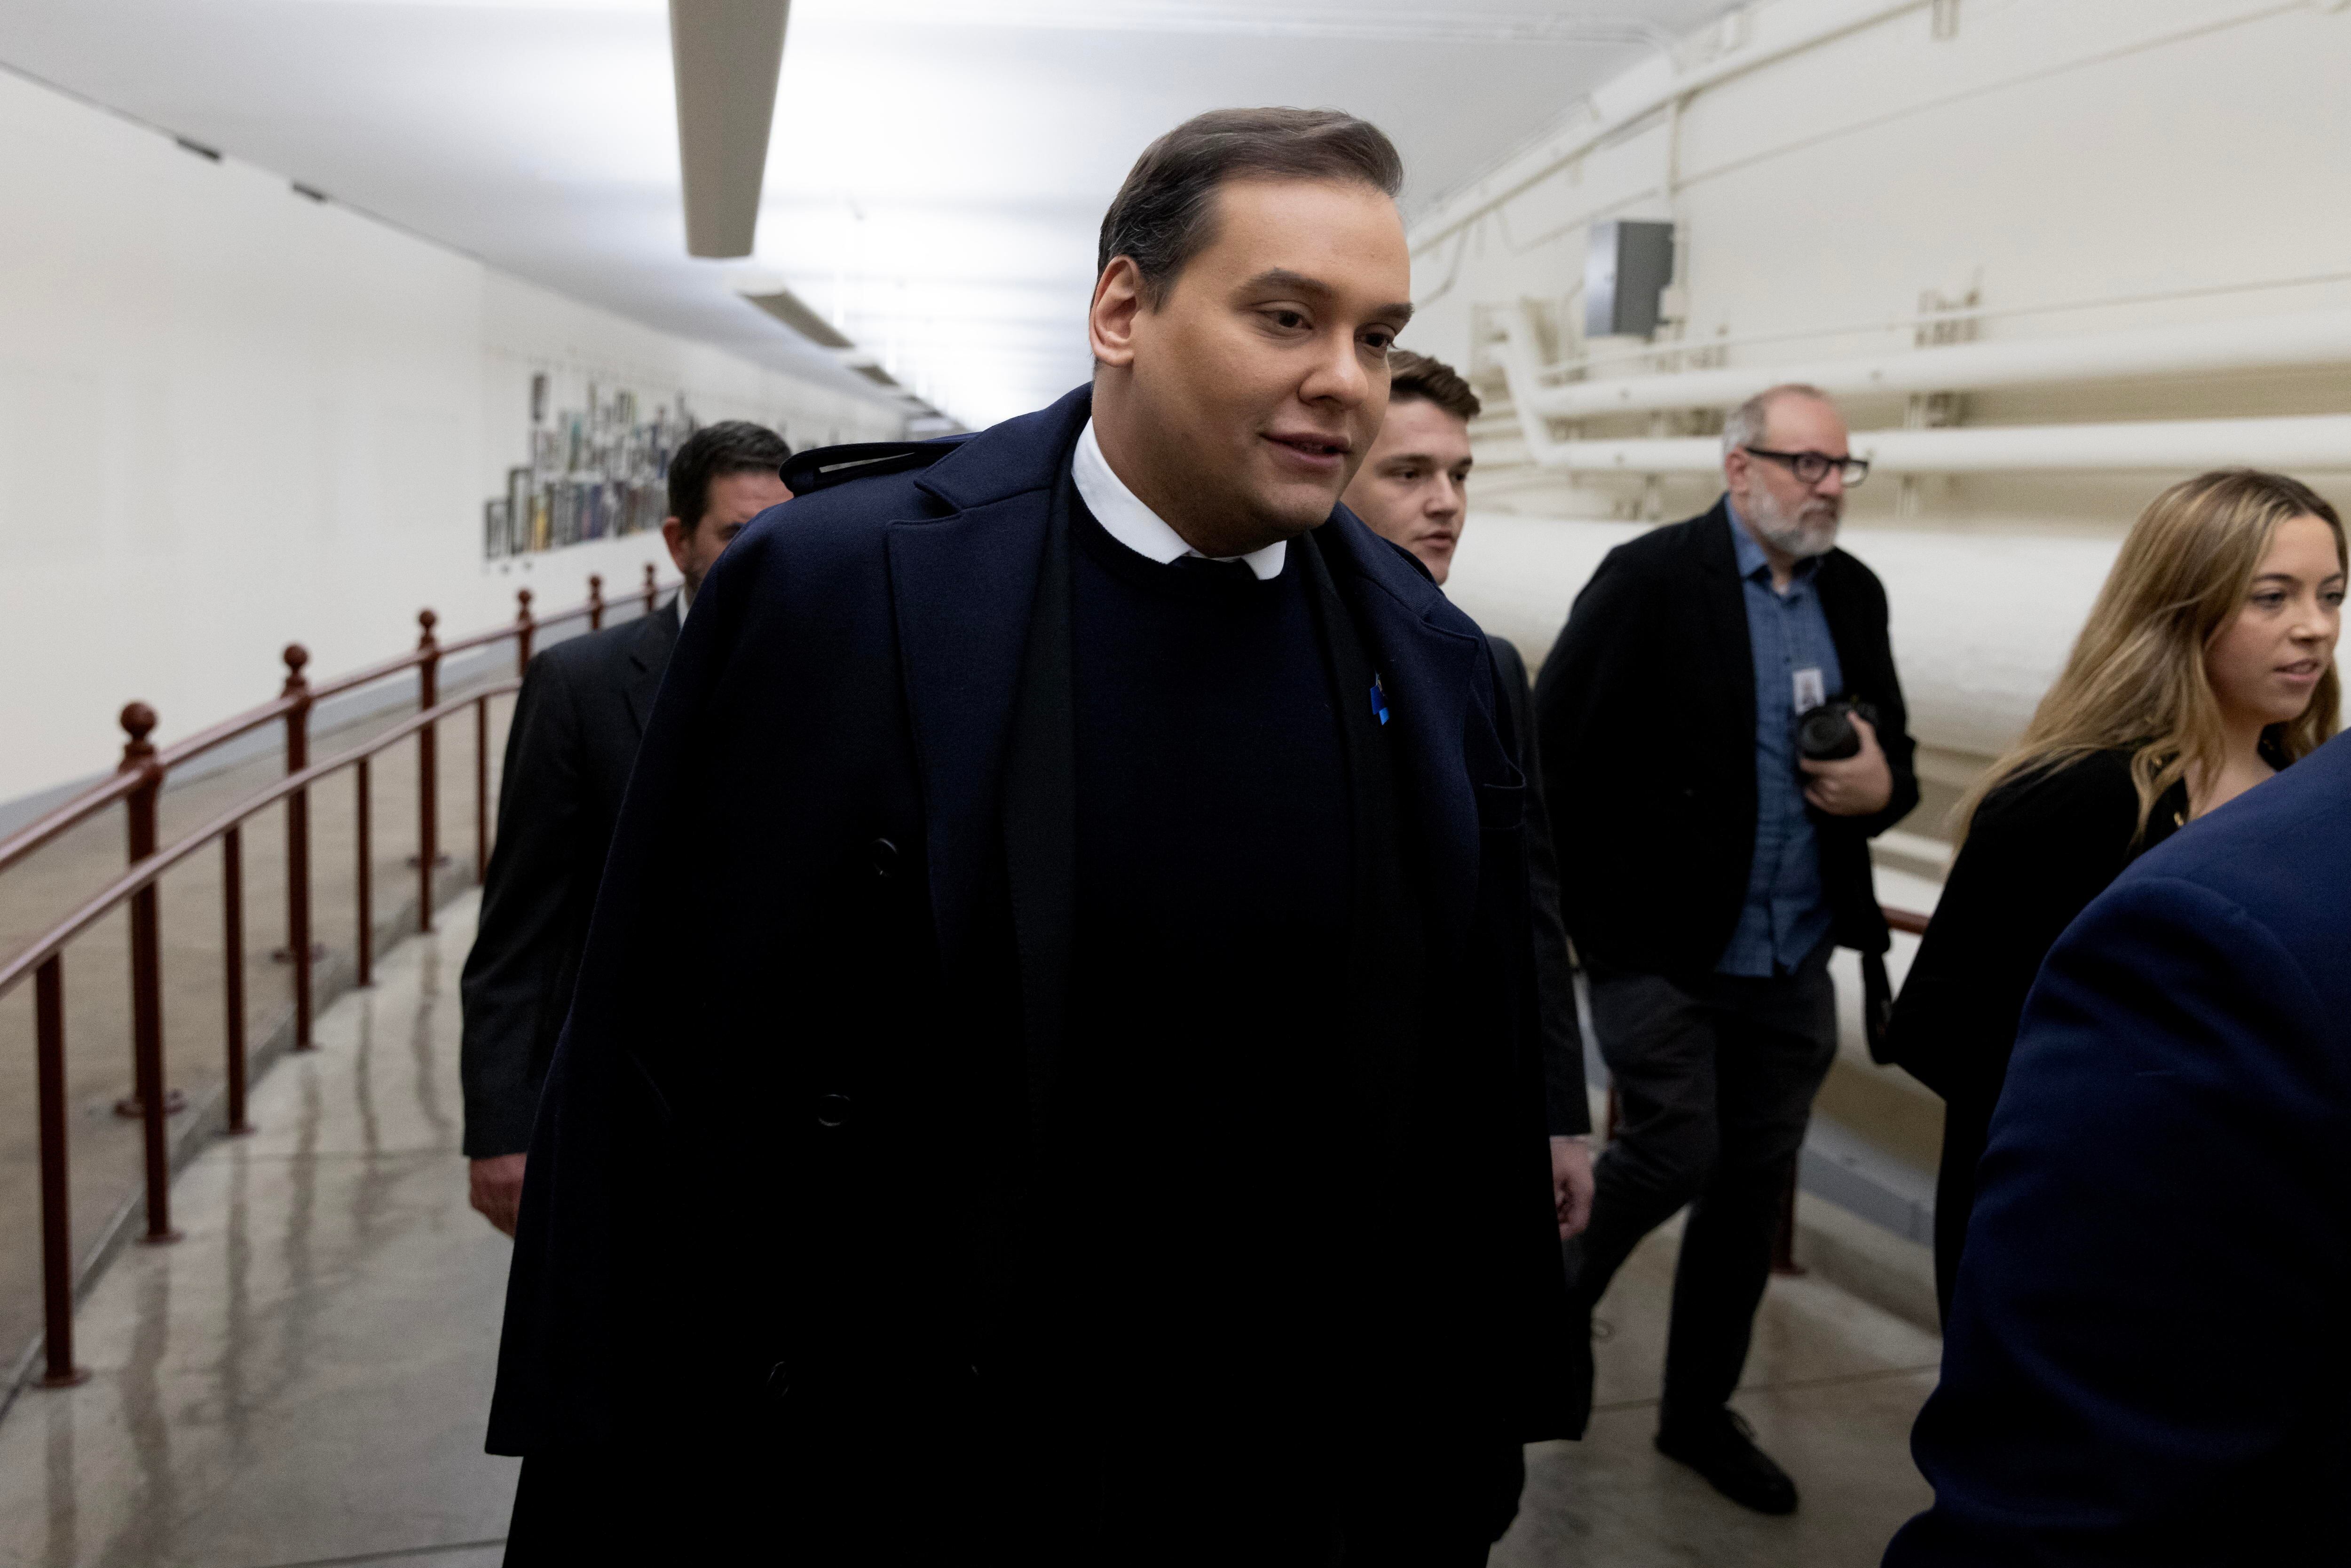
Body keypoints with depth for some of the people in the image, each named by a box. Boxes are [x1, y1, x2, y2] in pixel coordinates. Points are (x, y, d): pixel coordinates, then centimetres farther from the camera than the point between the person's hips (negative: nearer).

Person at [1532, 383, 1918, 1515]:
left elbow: (1892, 749, 17)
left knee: (1753, 1186, 11)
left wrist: (1881, 787, -7)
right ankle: (1565, 1283, 27)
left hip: (1794, 958, 6)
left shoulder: (1854, 595, 8)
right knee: (1674, 1155, -6)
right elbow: (1556, 749, -13)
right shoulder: (1651, 579, -10)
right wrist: (1593, 908, -13)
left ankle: (1700, 1411, 28)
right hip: (1663, 946, -5)